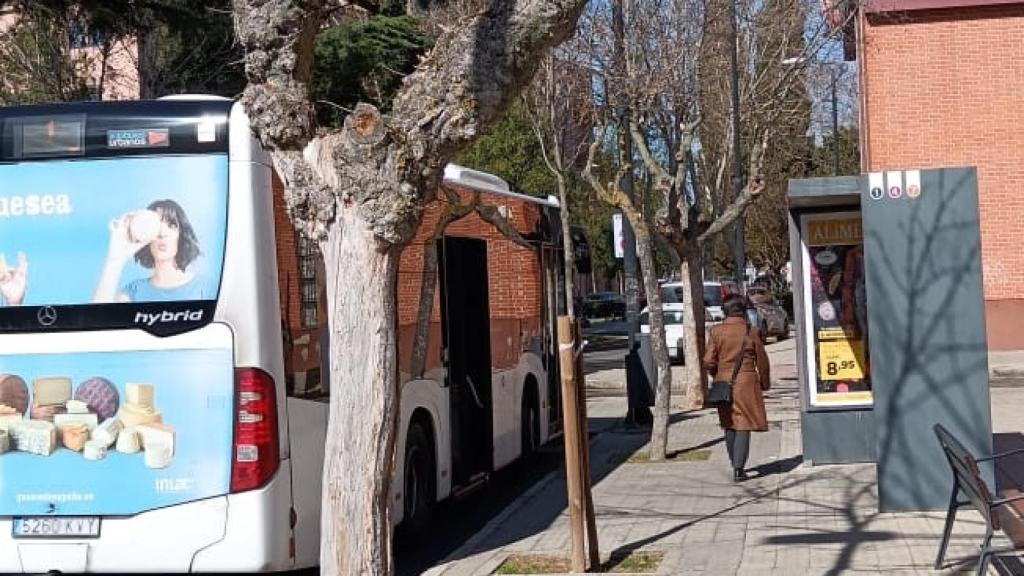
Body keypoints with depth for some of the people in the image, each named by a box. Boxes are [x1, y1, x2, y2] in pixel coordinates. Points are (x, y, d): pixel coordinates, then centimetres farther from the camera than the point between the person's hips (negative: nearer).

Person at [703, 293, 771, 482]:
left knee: (729, 425, 16)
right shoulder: (751, 332, -7)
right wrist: (765, 383, 16)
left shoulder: (716, 332, -4)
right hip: (746, 383, -2)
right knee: (743, 426, 1)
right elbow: (762, 361, 1)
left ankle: (735, 465, 25)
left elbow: (708, 362, -3)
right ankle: (738, 469, -5)